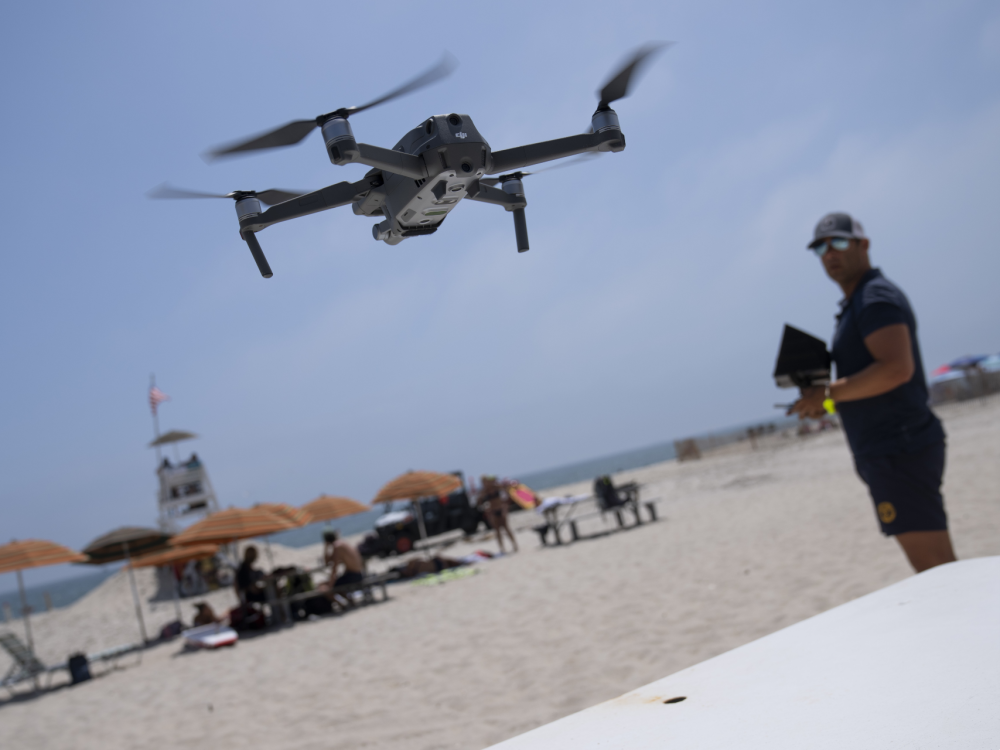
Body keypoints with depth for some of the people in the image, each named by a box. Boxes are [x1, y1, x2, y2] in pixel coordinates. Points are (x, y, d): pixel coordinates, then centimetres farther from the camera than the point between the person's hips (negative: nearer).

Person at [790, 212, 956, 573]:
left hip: (900, 448, -11)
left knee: (935, 568, -11)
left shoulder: (877, 298, -11)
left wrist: (828, 395, -17)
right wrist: (827, 402, 11)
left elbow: (897, 368, -25)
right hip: (889, 450, 11)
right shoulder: (855, 305, 20)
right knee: (936, 567, 12)